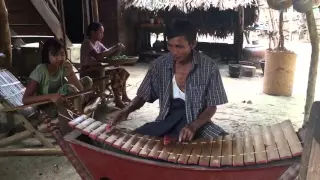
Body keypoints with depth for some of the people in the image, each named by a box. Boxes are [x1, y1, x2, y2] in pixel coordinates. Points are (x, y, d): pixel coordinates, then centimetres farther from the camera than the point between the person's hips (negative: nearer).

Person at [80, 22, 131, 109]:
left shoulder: (97, 43, 13)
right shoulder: (87, 42, -13)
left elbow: (108, 54, 8)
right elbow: (98, 56, -29)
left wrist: (117, 50, -11)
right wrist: (114, 48, -23)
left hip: (97, 69, 9)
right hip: (89, 72, -9)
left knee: (121, 71, -1)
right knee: (114, 74, -26)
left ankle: (124, 96, 4)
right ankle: (118, 101, -19)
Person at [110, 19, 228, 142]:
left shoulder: (209, 67, -12)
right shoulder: (159, 65, -7)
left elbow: (212, 107, -8)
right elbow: (143, 96, 3)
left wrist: (193, 126, -26)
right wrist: (126, 111, -18)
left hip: (198, 121, -1)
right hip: (167, 119, 2)